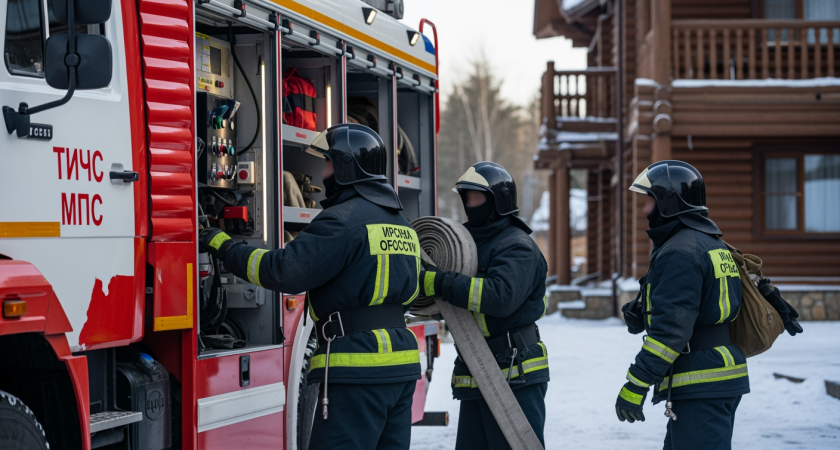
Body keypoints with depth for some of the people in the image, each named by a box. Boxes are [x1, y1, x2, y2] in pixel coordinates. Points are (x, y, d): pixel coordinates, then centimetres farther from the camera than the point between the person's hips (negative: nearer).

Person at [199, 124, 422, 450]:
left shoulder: (345, 219, -11)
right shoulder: (400, 224, 18)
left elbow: (285, 271, -17)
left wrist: (224, 247, -6)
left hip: (358, 372, -9)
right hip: (401, 368, 9)